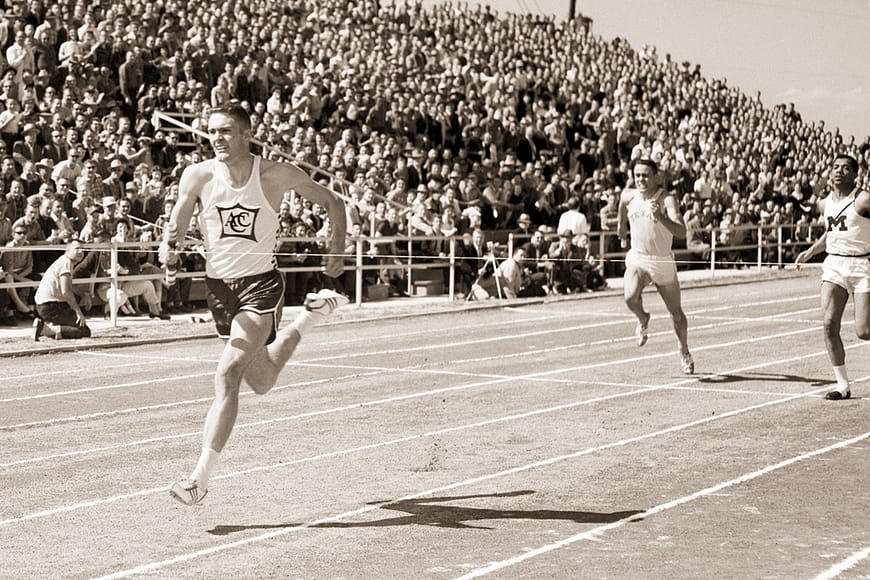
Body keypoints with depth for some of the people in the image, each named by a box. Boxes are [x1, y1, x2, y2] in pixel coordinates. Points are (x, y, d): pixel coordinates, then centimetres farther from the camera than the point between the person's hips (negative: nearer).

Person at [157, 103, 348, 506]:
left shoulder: (276, 174, -9)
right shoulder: (198, 175, -5)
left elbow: (332, 203, 4)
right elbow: (177, 225, -6)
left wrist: (337, 249, -3)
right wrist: (170, 246, -28)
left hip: (260, 284, -4)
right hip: (218, 284, 4)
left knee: (228, 375, -21)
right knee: (261, 383, 20)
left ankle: (201, 477, -18)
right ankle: (311, 315, 47)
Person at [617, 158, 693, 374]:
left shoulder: (667, 199, -18)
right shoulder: (628, 196, -5)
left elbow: (681, 232, -31)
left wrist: (660, 217, -46)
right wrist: (621, 230, 35)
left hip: (663, 261, -2)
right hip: (637, 259, 2)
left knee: (676, 312, 11)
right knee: (630, 298, -27)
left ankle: (684, 352, 36)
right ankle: (643, 320, 9)